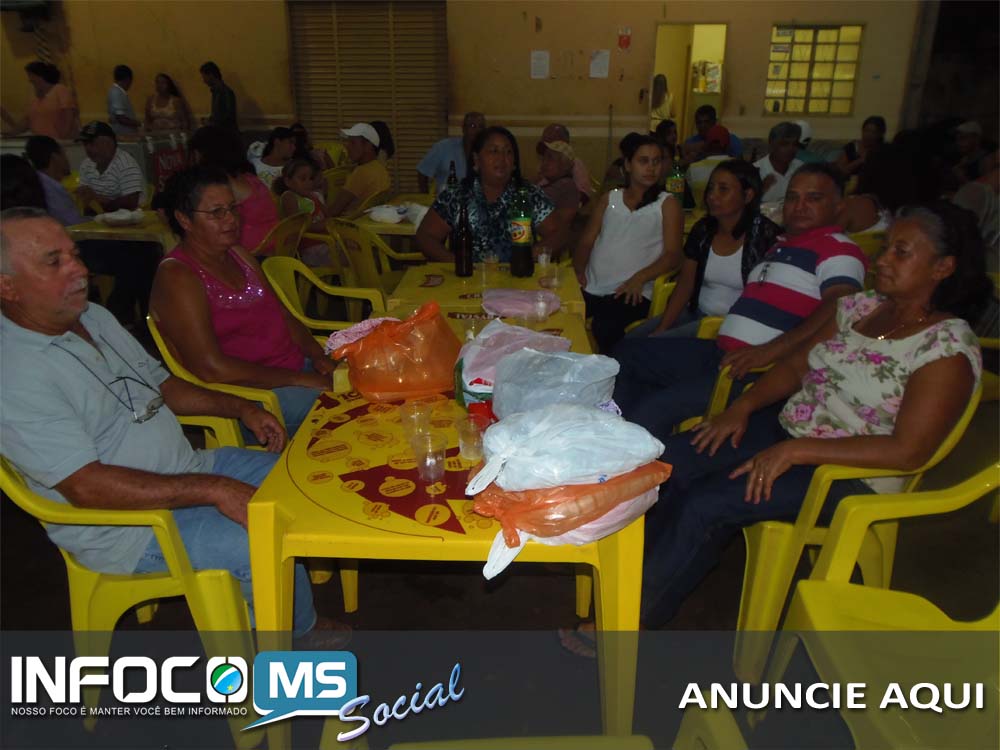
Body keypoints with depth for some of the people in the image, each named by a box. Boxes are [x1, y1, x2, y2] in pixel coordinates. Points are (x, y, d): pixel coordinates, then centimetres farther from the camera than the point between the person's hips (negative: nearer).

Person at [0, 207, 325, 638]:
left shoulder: (92, 317, 7)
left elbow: (161, 384, 18)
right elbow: (86, 487, -27)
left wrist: (240, 408, 4)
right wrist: (213, 490, -28)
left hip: (188, 468, 9)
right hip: (126, 527, -9)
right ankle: (299, 638, 7)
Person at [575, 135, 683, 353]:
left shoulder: (667, 204, 9)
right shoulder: (609, 199, 20)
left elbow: (672, 255, -1)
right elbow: (586, 242, 16)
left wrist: (639, 279, -18)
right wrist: (579, 271, -5)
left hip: (630, 293, -3)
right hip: (590, 289, 4)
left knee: (604, 327, -33)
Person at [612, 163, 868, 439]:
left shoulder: (839, 250, -4)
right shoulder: (779, 245, 23)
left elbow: (836, 315, -21)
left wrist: (768, 351, -30)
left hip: (764, 368, -9)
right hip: (721, 351, 10)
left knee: (658, 408, -27)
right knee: (628, 352, 8)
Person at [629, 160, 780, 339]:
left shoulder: (766, 235, -11)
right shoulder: (702, 229, 6)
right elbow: (684, 285, 6)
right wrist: (662, 328, -7)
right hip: (697, 312, 6)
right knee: (632, 337, -11)